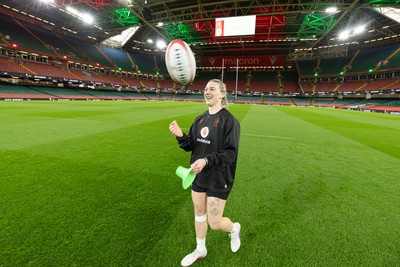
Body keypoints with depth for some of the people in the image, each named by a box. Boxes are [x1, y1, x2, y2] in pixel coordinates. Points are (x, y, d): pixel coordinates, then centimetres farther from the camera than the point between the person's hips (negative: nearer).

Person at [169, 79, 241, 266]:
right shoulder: (200, 119, 4)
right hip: (198, 176, 6)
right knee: (199, 214, 21)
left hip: (218, 179, -6)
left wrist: (207, 161, -31)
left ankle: (234, 229, 43)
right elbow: (192, 146, 5)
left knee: (215, 223, 7)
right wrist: (180, 136, -15)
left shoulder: (229, 120, -16)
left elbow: (230, 153, -19)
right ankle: (200, 250, 47)